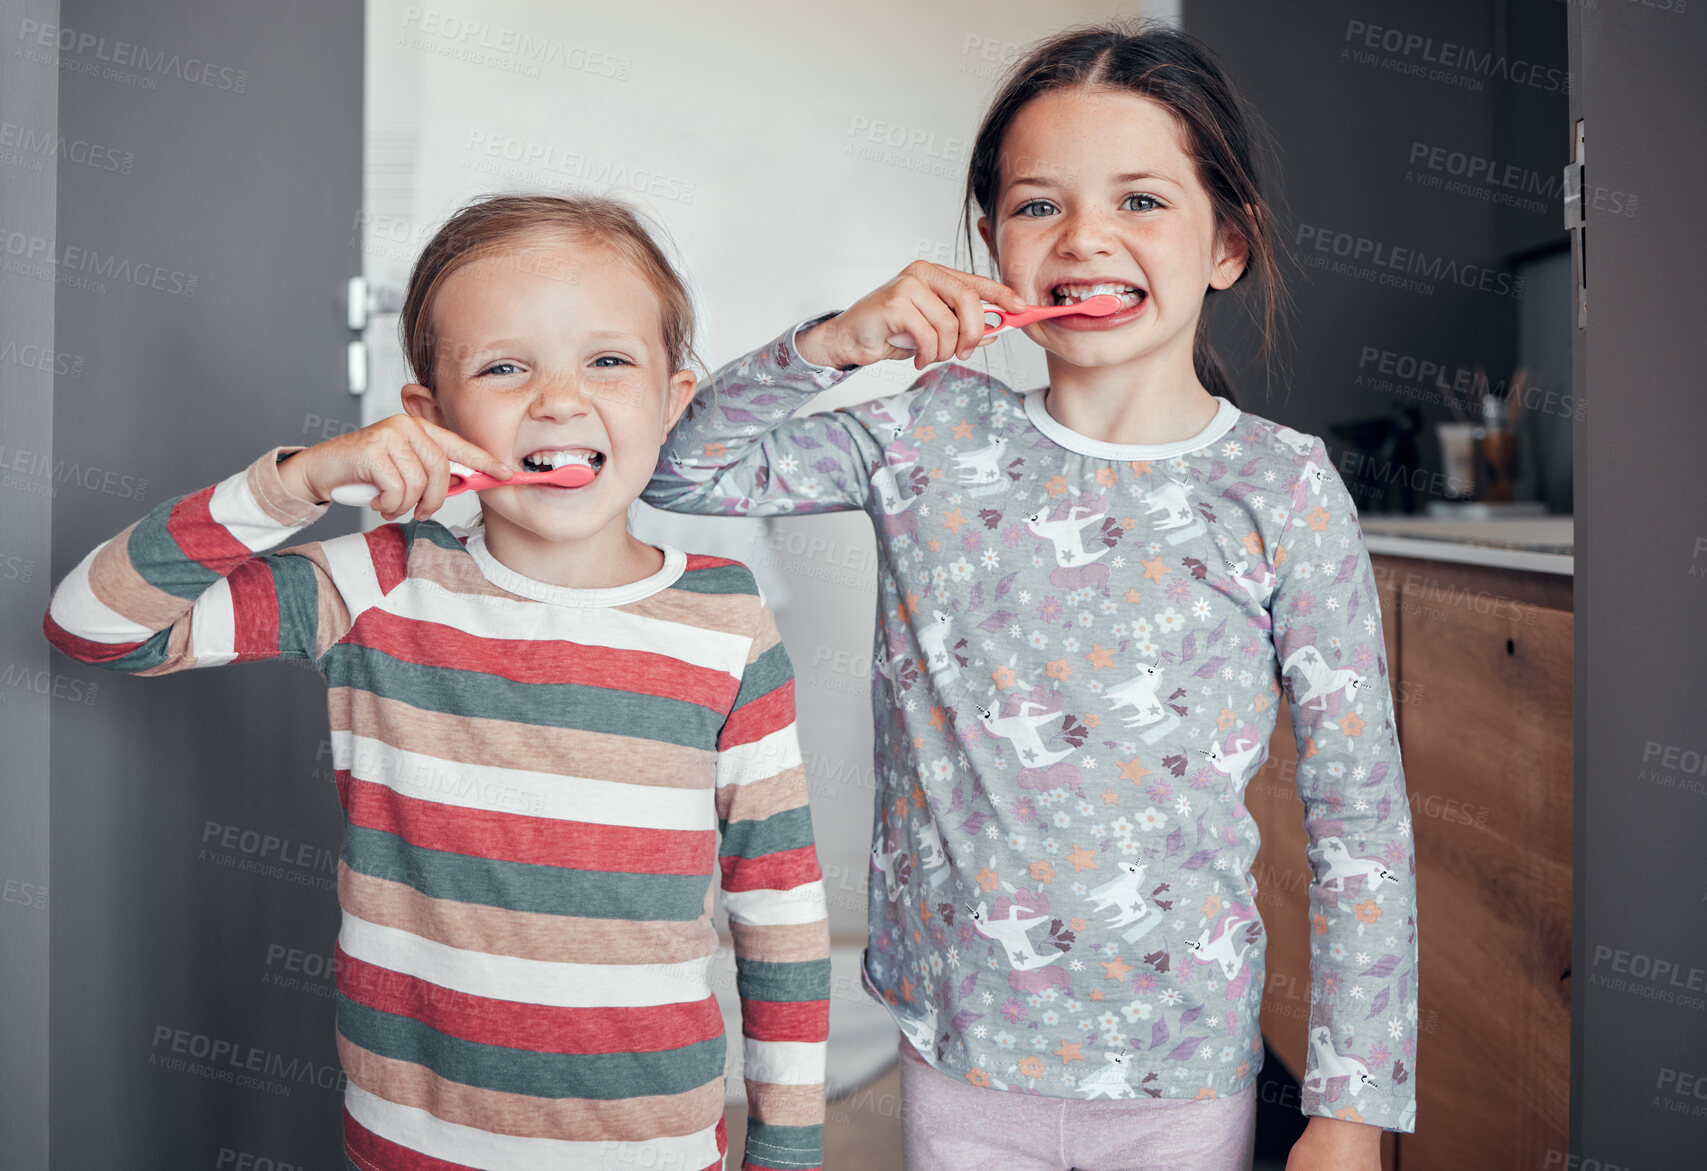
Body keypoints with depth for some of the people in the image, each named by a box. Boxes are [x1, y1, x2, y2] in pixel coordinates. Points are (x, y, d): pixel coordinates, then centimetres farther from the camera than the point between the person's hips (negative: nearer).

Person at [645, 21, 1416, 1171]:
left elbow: (1362, 815, -7)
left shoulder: (1283, 488, -9)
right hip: (955, 1041, 2)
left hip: (1181, 1076, -1)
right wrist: (836, 341, -15)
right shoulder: (935, 437, -4)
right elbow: (683, 468, 0)